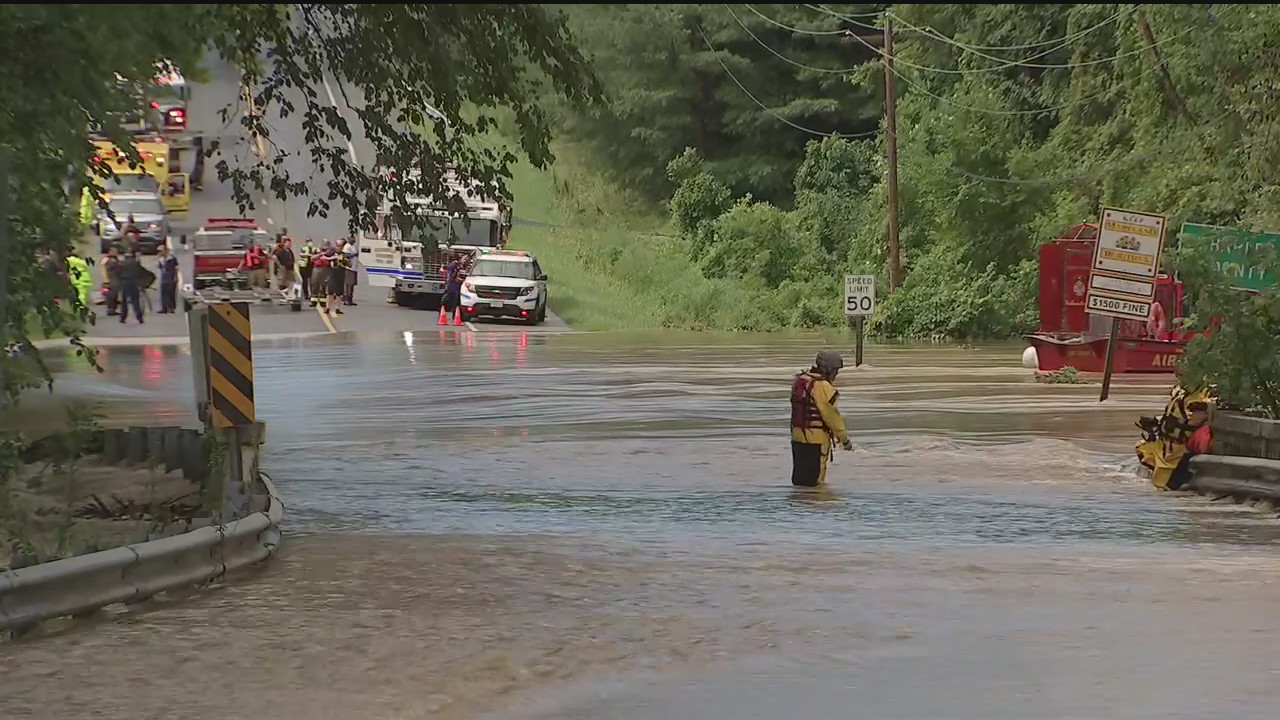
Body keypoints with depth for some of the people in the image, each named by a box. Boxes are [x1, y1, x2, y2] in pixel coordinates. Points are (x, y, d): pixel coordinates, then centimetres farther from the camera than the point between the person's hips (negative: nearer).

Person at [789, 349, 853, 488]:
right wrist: (844, 438, -9)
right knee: (813, 481, -2)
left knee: (799, 478, 16)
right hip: (815, 439, -9)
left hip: (797, 436, 9)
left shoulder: (800, 380, 8)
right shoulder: (822, 386, -19)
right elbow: (831, 415, -18)